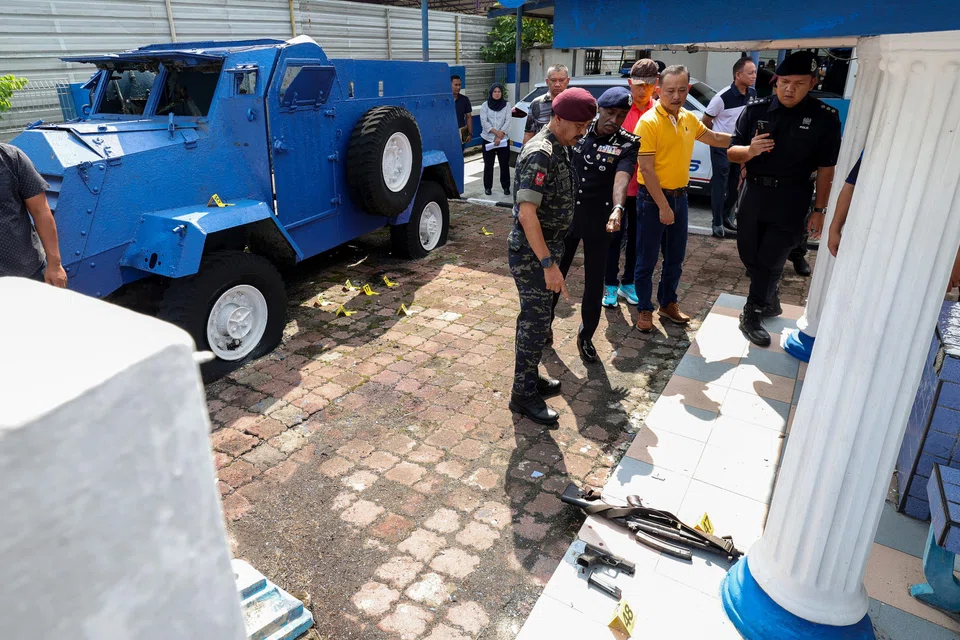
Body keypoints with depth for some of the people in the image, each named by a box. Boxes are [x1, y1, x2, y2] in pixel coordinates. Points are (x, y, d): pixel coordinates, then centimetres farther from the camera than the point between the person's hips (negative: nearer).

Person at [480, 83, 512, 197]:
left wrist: (500, 136, -14)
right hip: (488, 139, 0)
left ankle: (506, 187, 11)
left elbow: (508, 122, -4)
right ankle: (487, 187, 14)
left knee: (504, 164, 1)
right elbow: (483, 121, -7)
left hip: (503, 139, 0)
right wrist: (495, 131, -17)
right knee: (488, 165, 4)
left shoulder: (506, 105, 2)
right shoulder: (485, 105, 2)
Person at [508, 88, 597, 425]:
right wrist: (548, 264, -29)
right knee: (535, 321, -1)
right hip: (531, 254, -9)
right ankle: (524, 395, 12)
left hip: (546, 248, 9)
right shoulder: (540, 154, -22)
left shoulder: (559, 148, 9)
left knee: (535, 317, 18)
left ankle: (530, 377, 33)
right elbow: (527, 213, -28)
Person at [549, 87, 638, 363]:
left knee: (594, 281, 8)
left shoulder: (628, 144, -9)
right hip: (565, 214, 2)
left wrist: (617, 209, -46)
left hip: (598, 220, -1)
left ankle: (586, 337, 27)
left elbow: (622, 177, -27)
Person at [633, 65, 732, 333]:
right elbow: (646, 169, -19)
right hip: (653, 198, -7)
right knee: (647, 259, 4)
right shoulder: (649, 122, -16)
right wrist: (663, 206, -20)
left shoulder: (689, 118, 5)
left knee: (675, 258, 16)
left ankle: (668, 304, 32)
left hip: (680, 196, 7)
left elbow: (714, 138, 24)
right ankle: (645, 309, 19)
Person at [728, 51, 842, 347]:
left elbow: (825, 168, -4)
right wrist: (749, 150, -20)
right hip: (753, 193, 3)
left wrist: (819, 210, -5)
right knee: (749, 255, 12)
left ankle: (752, 315, 14)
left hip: (790, 200, -3)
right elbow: (732, 152, 3)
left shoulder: (824, 117, -6)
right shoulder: (756, 110, -1)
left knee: (770, 261, -1)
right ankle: (769, 301, 35)